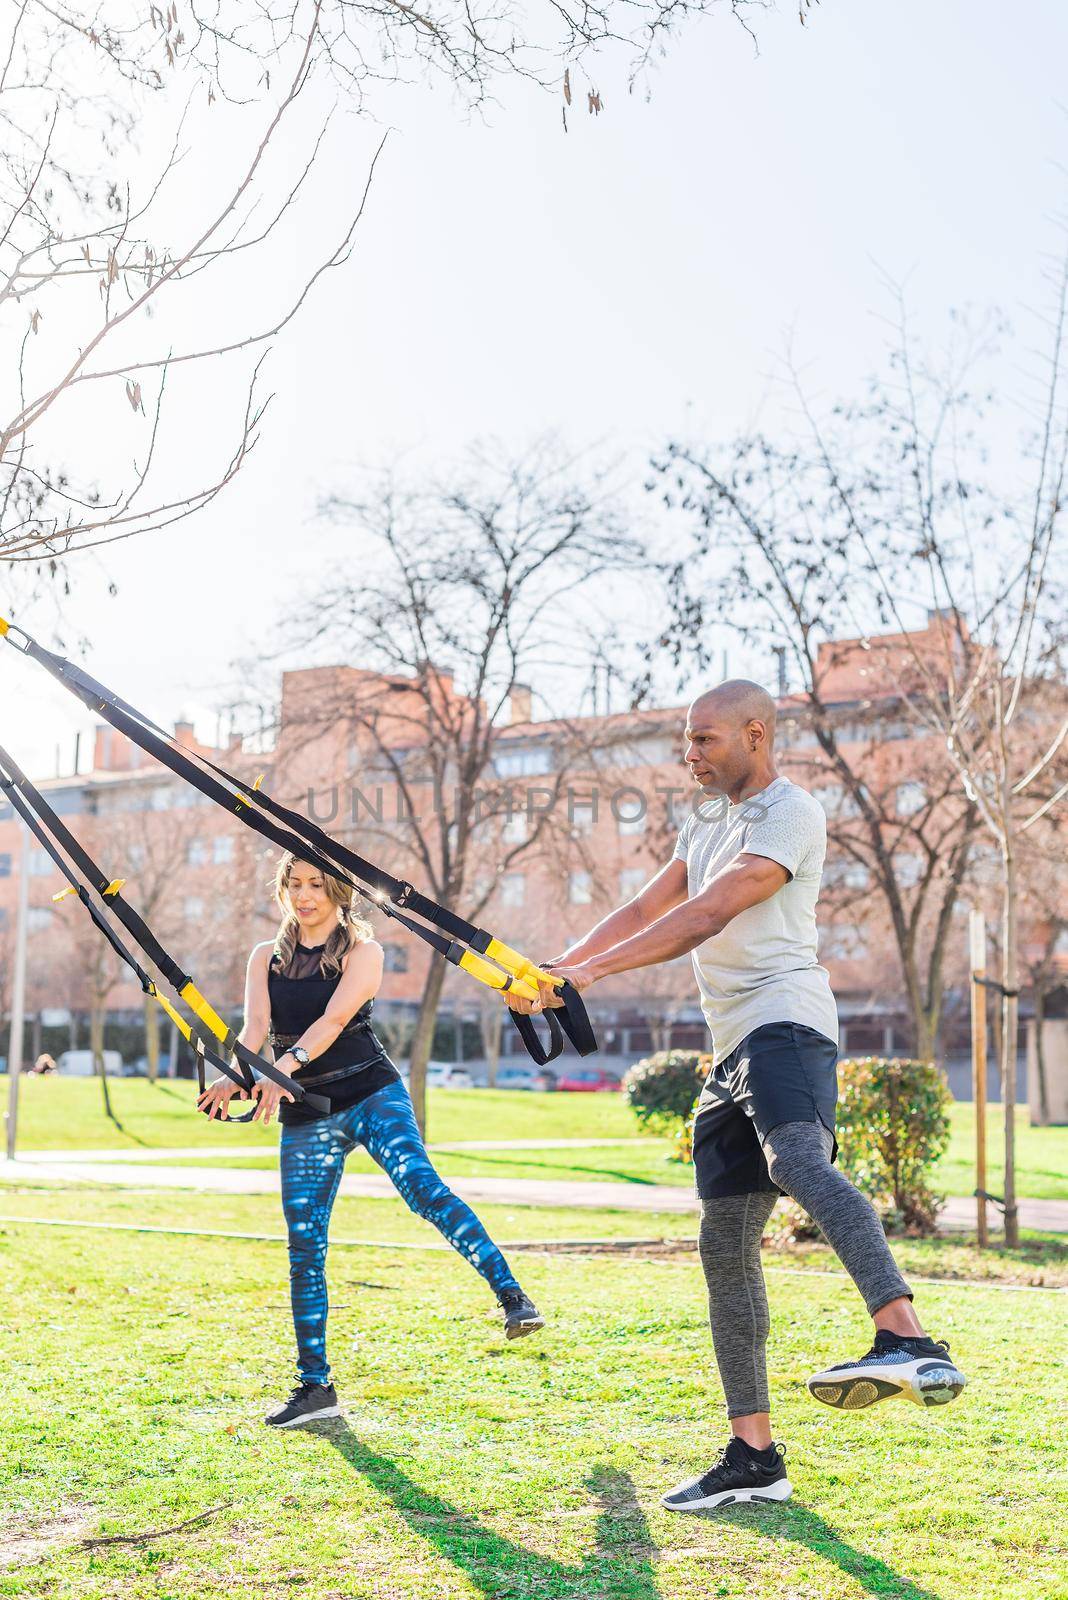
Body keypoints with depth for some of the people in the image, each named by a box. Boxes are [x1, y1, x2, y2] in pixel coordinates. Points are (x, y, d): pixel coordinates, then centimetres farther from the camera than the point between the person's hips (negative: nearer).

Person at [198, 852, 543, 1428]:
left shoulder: (362, 950, 0)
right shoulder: (266, 957, 11)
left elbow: (334, 1018, -17)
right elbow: (256, 1024, -6)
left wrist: (284, 1067, -34)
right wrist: (237, 1077, -28)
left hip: (371, 1093, -3)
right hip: (304, 1115, 3)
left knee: (419, 1181, -28)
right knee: (303, 1244, 0)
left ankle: (512, 1296, -31)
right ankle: (314, 1386, 10)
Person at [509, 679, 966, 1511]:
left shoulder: (790, 814, -4)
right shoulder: (710, 820, 26)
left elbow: (705, 917, -15)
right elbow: (646, 910, 24)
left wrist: (592, 971, -17)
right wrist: (554, 969, 11)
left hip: (786, 1022, -9)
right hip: (734, 1047, 9)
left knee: (796, 1159, -37)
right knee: (725, 1240, 4)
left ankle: (908, 1343, -54)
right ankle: (754, 1456, 9)